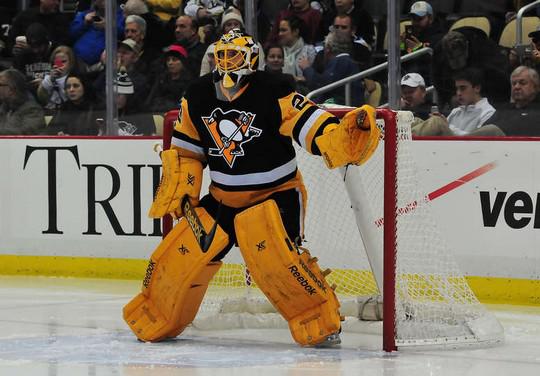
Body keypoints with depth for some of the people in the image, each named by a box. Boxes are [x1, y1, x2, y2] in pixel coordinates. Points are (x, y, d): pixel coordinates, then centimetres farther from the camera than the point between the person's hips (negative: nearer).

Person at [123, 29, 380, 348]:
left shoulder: (272, 93, -18)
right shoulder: (197, 97, -1)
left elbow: (310, 122, -27)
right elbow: (186, 149, 11)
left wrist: (344, 138, -46)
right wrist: (179, 190, 1)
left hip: (276, 193, -5)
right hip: (224, 198, 5)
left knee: (270, 248, -30)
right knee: (182, 252, -3)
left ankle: (321, 324, -20)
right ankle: (154, 321, 21)